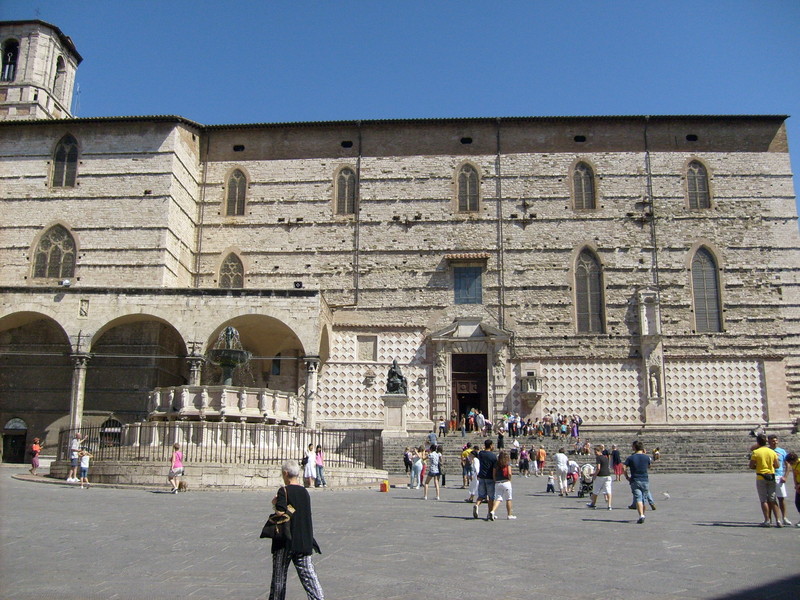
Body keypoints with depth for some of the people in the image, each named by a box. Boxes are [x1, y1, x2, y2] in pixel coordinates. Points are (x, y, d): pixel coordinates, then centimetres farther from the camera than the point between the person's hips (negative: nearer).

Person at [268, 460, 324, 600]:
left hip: (285, 541, -5)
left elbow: (281, 513, -22)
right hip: (304, 541, 5)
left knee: (279, 575, 11)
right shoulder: (305, 492, 6)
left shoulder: (284, 491, -12)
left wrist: (275, 503, -3)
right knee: (308, 574, 5)